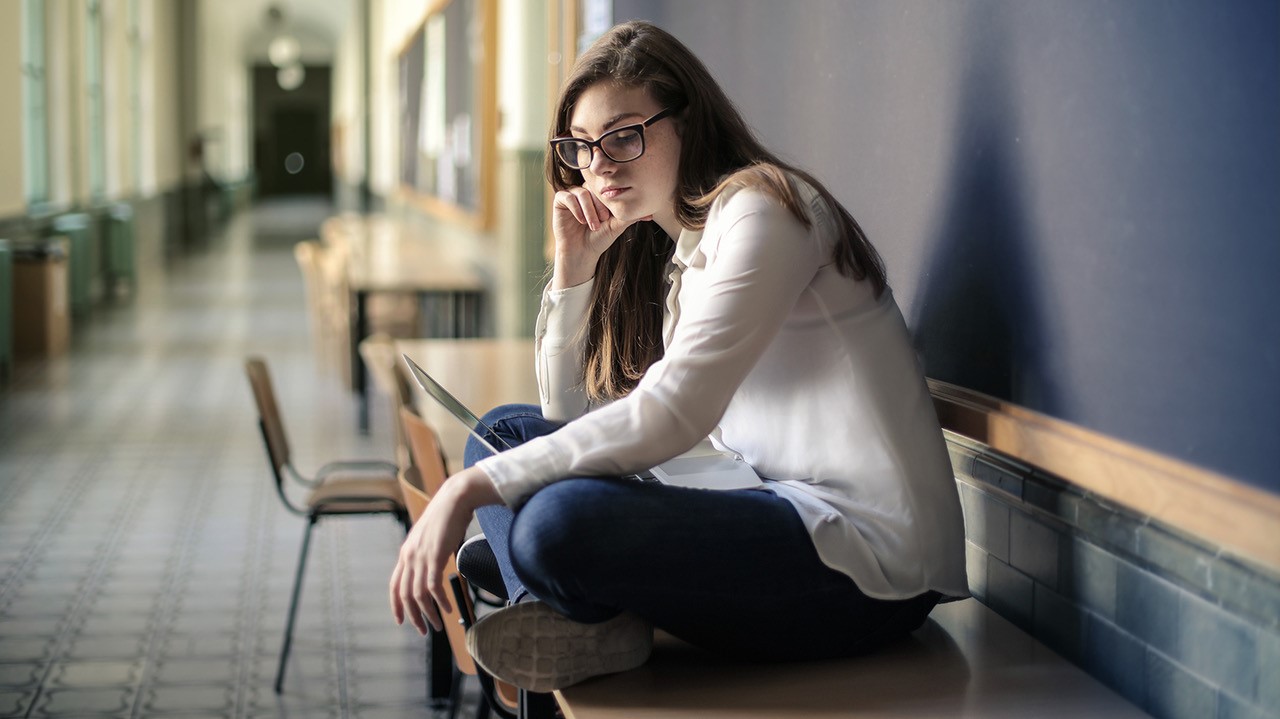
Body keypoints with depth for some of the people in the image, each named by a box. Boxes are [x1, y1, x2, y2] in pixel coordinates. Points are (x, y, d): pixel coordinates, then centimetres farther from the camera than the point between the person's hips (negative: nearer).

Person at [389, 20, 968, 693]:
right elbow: (569, 415, 20)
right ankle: (568, 618, -13)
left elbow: (669, 415, -22)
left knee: (559, 519, -32)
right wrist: (573, 266, 5)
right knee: (505, 430, 10)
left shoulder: (761, 209, -12)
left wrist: (471, 488, -23)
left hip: (870, 557, -10)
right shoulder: (671, 248, 17)